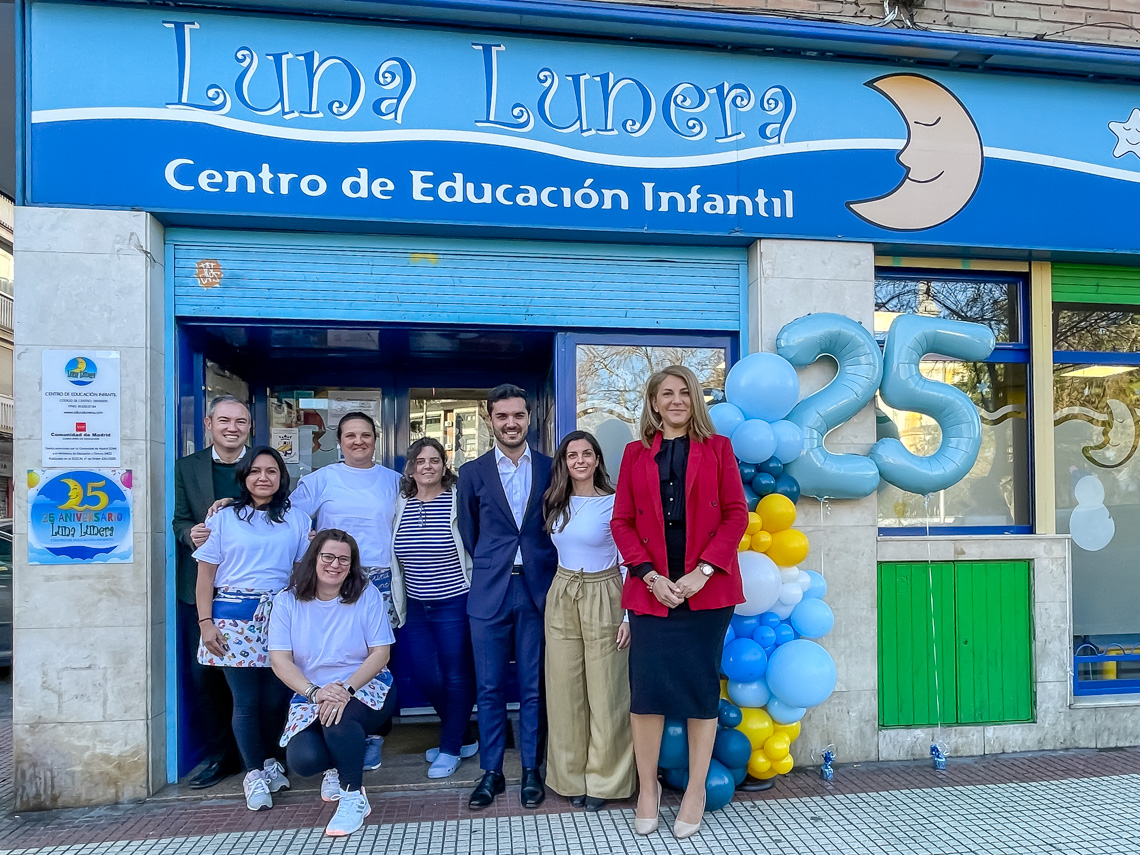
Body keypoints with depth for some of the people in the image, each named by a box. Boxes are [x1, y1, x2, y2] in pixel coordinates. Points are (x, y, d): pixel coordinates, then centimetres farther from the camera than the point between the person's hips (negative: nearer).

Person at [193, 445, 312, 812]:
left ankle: (268, 759, 26)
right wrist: (206, 622, -4)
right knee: (246, 701, 0)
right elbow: (205, 575, 5)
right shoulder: (223, 518, 6)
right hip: (235, 618, -1)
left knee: (276, 697, 2)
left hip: (281, 616, 2)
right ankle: (254, 773, 16)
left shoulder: (297, 520, 11)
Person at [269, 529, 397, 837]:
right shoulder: (287, 602, -2)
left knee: (339, 716, -36)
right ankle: (336, 767, 16)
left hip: (366, 690, -2)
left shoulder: (367, 595, -6)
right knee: (302, 759, -24)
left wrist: (346, 689, -24)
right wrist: (315, 692, -24)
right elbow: (280, 661, -8)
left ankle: (354, 798, -11)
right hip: (310, 697, 2)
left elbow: (380, 653, -9)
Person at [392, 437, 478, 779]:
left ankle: (450, 748, 23)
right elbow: (396, 558, 13)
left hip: (454, 606, -5)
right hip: (415, 608, 5)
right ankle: (462, 736, 30)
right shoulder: (401, 505, 5)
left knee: (457, 677, 5)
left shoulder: (459, 501, -9)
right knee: (426, 677, 9)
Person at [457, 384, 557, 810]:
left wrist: (546, 573, 5)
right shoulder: (472, 472, 4)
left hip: (538, 591, 0)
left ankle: (531, 770, 22)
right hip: (489, 594, 0)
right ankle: (491, 772, 21)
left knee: (534, 686, 8)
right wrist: (490, 569, 11)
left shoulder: (551, 468, 3)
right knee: (489, 688, 7)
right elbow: (468, 534, 11)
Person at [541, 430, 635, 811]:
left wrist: (629, 616, -10)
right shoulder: (556, 505, 6)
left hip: (603, 598, -4)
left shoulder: (614, 503, -8)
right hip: (562, 598, 4)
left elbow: (627, 562, -6)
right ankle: (572, 777, 24)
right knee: (565, 692, 9)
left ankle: (602, 780, 20)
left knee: (605, 694, 3)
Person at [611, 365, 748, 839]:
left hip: (706, 586, -1)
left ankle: (696, 790, 20)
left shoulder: (717, 449, 7)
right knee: (646, 684, 0)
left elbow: (736, 514, 0)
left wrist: (702, 572, -11)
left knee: (701, 685, 5)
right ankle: (648, 787, 17)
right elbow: (622, 521, 5)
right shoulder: (636, 453, 10)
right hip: (651, 587, 1)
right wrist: (651, 577, -8)